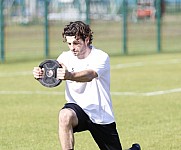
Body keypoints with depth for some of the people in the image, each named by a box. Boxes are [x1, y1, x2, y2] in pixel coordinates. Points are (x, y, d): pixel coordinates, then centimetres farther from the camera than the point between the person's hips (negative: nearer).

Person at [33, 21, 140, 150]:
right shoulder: (66, 57, -2)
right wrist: (40, 74, -44)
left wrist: (69, 76, -57)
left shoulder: (101, 57, -15)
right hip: (78, 108, 1)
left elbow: (90, 75, -36)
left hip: (102, 116, -1)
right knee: (65, 115, -35)